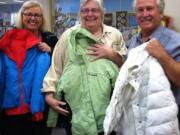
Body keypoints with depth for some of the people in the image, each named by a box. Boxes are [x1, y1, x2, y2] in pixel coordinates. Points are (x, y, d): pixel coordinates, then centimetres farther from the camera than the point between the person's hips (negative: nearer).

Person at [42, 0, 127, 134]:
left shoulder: (115, 34, 9)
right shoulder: (69, 35, 4)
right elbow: (55, 67, 4)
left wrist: (111, 54, -6)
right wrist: (49, 95, -3)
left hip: (106, 104, 2)